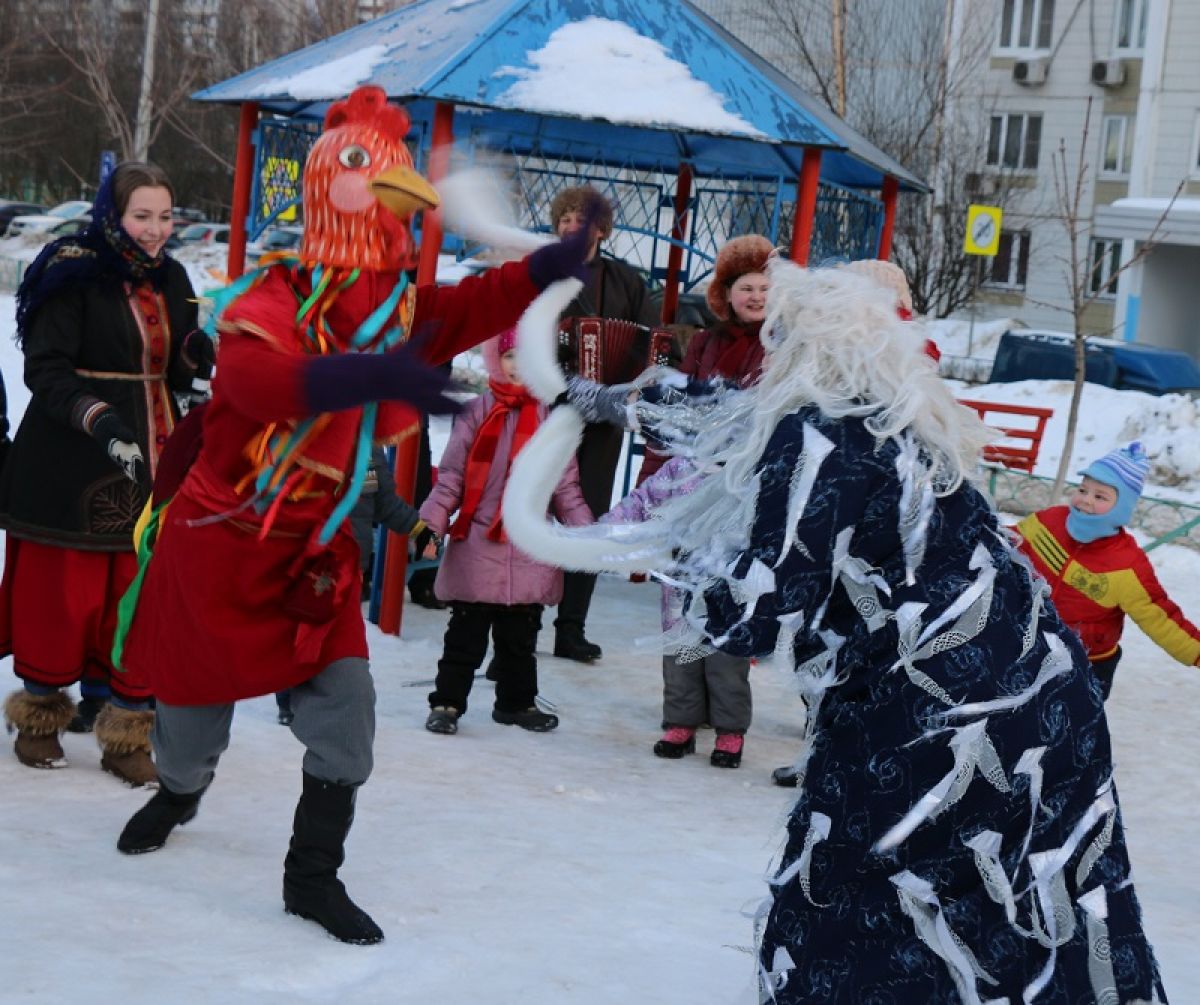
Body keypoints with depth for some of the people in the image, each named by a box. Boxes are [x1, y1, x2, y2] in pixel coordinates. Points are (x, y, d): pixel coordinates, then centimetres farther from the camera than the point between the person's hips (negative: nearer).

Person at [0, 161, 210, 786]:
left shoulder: (170, 282, 11)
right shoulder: (74, 275, -10)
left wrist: (195, 358, -5)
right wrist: (98, 417, -31)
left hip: (148, 467, 6)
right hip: (73, 469, -6)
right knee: (61, 593, 1)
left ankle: (125, 732, 12)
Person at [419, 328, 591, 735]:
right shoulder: (477, 412, -1)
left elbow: (565, 483, 8)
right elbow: (451, 474, -2)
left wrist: (585, 531, 2)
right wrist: (432, 521, -10)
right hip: (477, 544, -2)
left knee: (520, 636, 13)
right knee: (466, 634, 3)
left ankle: (517, 702, 26)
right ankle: (447, 702, 12)